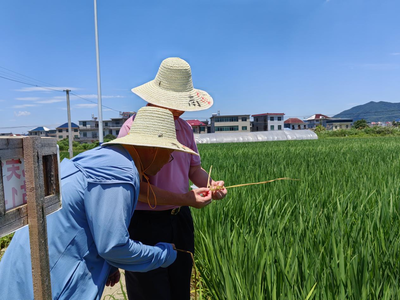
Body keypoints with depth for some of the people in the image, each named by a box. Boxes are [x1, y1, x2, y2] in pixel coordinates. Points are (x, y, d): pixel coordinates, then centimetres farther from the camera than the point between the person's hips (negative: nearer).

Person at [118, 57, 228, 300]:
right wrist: (185, 199, -22)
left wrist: (211, 184, -10)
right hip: (144, 223, -6)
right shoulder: (134, 128, -17)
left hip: (180, 219, 7)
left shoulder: (184, 127, 5)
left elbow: (194, 168, 11)